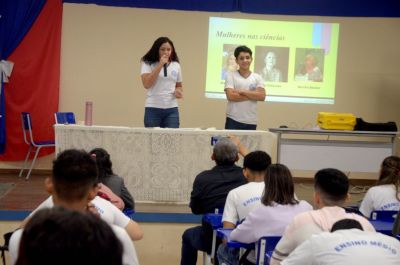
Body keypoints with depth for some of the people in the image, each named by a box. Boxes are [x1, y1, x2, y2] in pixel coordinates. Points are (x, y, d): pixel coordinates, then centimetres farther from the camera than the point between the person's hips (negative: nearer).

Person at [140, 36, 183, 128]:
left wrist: (178, 91, -3)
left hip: (172, 109, 3)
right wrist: (160, 65, -15)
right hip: (153, 108, -3)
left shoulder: (176, 65, 10)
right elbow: (146, 84, -15)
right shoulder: (147, 64, -1)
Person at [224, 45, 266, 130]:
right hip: (233, 120, -2)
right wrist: (253, 95, -7)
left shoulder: (257, 78, 9)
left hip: (251, 122, 3)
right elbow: (230, 96, -11)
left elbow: (262, 96, -5)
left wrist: (242, 91, -10)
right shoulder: (231, 75, 2)